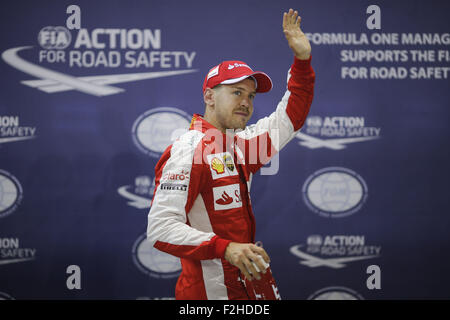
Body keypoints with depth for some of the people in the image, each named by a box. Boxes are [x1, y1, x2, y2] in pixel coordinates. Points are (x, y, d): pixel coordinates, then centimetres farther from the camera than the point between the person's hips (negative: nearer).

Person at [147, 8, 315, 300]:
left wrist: (302, 59, 13)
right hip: (208, 292, -8)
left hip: (246, 286, 8)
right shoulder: (187, 151, -14)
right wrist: (225, 248, -32)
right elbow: (161, 228, -23)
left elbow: (288, 118, 25)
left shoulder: (239, 145, 11)